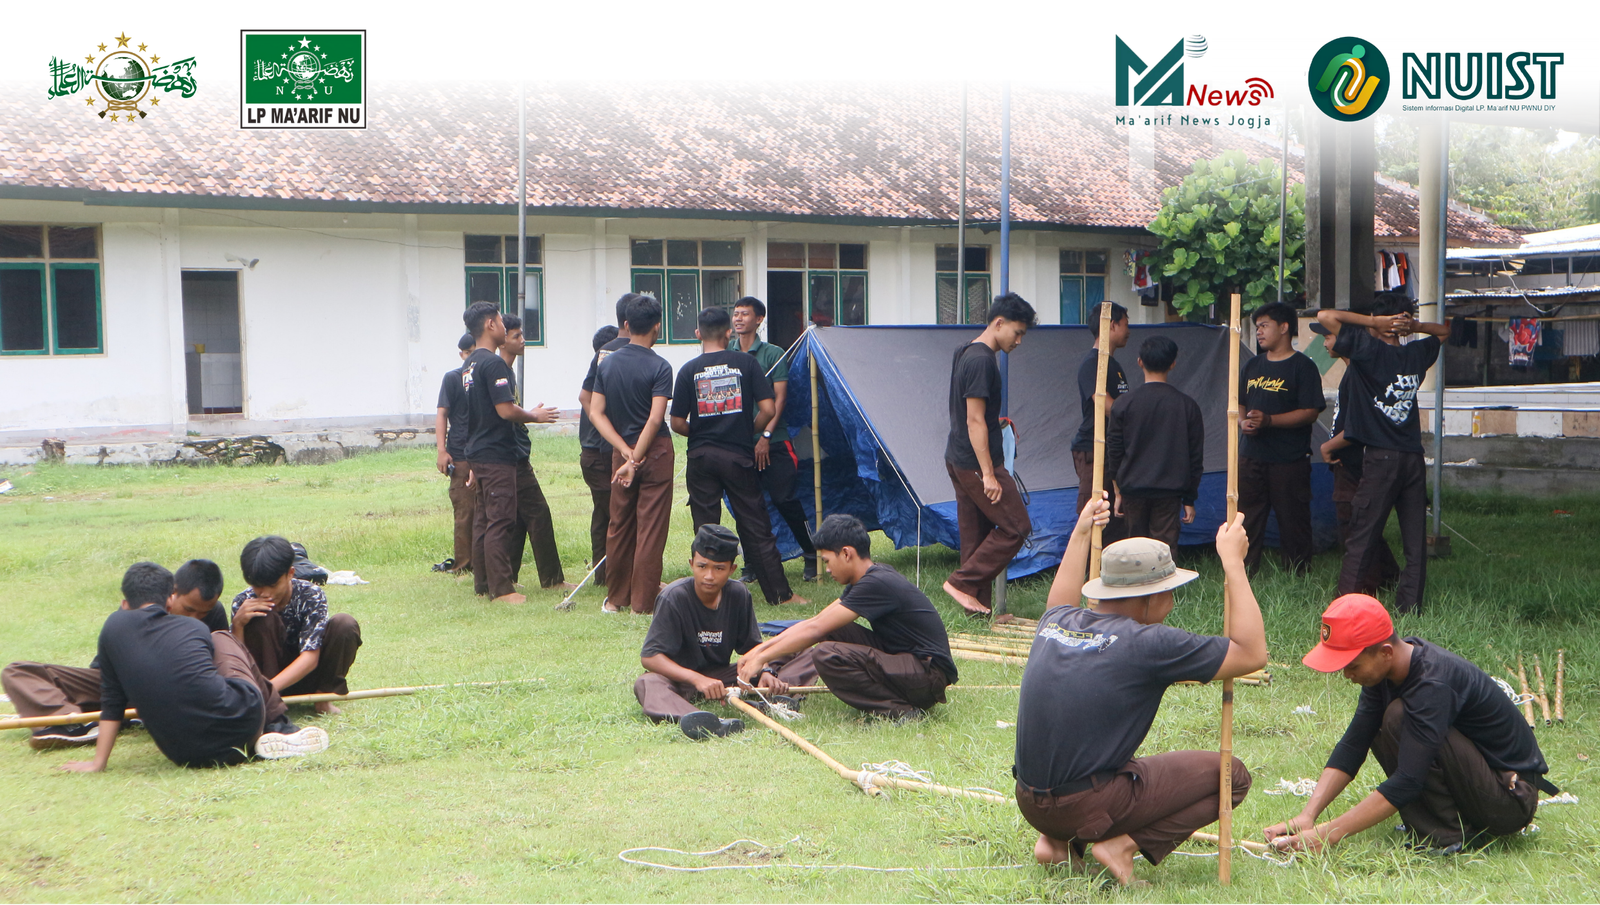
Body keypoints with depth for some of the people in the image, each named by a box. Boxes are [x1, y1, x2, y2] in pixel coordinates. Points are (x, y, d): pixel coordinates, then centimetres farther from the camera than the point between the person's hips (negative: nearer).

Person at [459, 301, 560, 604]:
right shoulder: (494, 363, -17)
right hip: (497, 455, -10)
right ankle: (501, 589, -5)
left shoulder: (468, 365, 14)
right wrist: (535, 416, -6)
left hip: (478, 453, 10)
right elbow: (506, 410, -21)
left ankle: (483, 584, 19)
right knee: (500, 522, -7)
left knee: (483, 520, 13)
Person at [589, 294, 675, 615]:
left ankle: (616, 598, 22)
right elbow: (656, 419, -19)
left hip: (621, 452, 5)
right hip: (655, 451, -5)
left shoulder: (607, 364, 4)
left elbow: (596, 412, 0)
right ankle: (643, 601, 2)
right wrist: (635, 460, -16)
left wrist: (626, 452, -5)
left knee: (619, 525, 14)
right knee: (651, 528, 0)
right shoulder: (659, 367, -11)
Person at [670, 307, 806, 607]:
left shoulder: (689, 370, -1)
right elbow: (767, 409, -6)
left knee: (705, 529, 7)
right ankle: (780, 593, 8)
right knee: (756, 529, 5)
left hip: (701, 458, 0)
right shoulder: (746, 362, -2)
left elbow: (677, 422, -2)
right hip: (739, 456, 0)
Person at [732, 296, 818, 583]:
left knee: (784, 499, -6)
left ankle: (811, 555, 9)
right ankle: (752, 564, 14)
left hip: (773, 443, -3)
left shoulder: (773, 354, -2)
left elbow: (779, 398, -6)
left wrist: (766, 435, -12)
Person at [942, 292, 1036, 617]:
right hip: (977, 462, -10)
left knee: (974, 534, 11)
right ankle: (961, 582, -3)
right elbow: (975, 421, -20)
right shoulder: (982, 360, -17)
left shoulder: (965, 353, 14)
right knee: (1016, 527, -4)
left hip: (957, 460, 10)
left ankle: (978, 605, 14)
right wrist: (988, 474, -20)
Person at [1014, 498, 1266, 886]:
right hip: (1085, 806, -7)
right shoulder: (1148, 643, -14)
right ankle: (1124, 844, -6)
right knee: (1230, 774, 5)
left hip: (1030, 804, 7)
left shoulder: (1054, 623, 5)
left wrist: (1080, 533, 41)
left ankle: (1056, 841, 14)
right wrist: (1233, 562, 0)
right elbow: (1252, 653, -5)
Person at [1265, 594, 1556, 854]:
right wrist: (1307, 815, -14)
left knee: (1399, 717, -24)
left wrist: (1329, 834, -32)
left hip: (1512, 800, -9)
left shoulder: (1433, 684, -28)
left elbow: (1407, 782, -31)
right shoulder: (1387, 668, -3)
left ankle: (1448, 835, -13)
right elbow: (1352, 745, -2)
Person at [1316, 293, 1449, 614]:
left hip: (1380, 457, -4)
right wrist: (1412, 326, 11)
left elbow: (1325, 316, -5)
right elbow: (1445, 329, 30)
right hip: (1414, 456, 4)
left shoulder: (1368, 348, -6)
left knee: (1362, 538, -3)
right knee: (1415, 539, 6)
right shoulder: (1417, 353, 9)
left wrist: (1375, 322, -4)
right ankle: (1410, 606, 6)